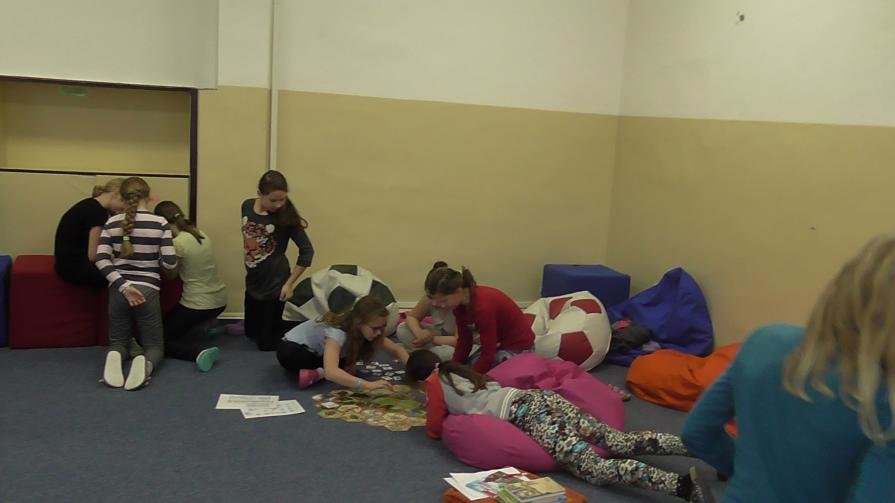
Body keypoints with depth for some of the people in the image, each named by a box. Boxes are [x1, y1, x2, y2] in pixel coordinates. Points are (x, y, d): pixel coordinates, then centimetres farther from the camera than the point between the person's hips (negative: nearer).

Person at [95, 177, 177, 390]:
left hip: (118, 289, 2)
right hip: (147, 289, -2)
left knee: (118, 341, 19)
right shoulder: (160, 223, -5)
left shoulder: (112, 223, 2)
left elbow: (101, 260, -8)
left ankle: (115, 357, -18)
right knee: (154, 344, 11)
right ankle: (145, 363, -26)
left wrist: (124, 286, -11)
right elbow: (170, 263, -8)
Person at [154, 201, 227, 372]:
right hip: (220, 300, 8)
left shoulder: (177, 243, -19)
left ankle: (199, 351, -13)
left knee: (160, 338, 8)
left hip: (198, 305, -8)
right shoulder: (201, 234, 2)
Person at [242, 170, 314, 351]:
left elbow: (307, 251, -15)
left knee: (266, 343, 2)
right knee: (250, 332, 22)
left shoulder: (286, 216, -19)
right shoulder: (247, 206, -5)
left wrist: (290, 283, -15)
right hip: (253, 282, 6)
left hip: (275, 283, -6)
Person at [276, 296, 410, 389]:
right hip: (291, 348, -6)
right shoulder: (337, 333, -38)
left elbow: (397, 349, -7)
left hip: (318, 352, 6)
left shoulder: (366, 330, -18)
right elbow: (330, 372, -52)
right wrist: (368, 384, -59)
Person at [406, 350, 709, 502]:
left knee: (595, 468, -21)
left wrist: (433, 413, 34)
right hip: (537, 396, 8)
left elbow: (435, 430, 16)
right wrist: (442, 407, 50)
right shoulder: (458, 371, 31)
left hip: (525, 416, -8)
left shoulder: (435, 384, 11)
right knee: (620, 443, 0)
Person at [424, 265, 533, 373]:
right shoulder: (459, 303, -7)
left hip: (517, 347, -8)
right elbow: (464, 341, -1)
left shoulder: (483, 307, -33)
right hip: (497, 343, 8)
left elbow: (488, 354, -27)